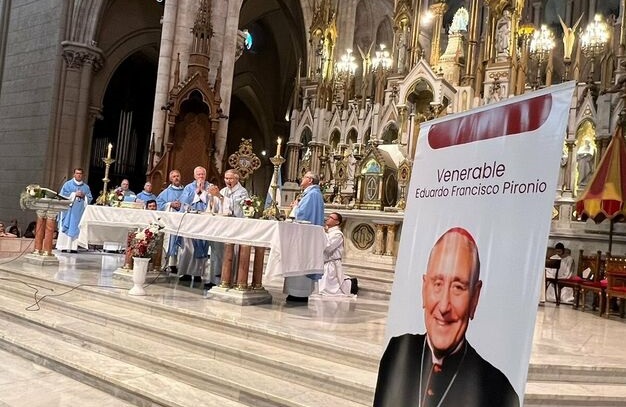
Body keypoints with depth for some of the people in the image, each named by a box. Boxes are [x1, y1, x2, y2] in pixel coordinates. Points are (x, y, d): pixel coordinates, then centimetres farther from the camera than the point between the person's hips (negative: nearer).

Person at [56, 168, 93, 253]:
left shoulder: (86, 187, 15)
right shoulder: (68, 184, 6)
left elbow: (90, 198, 13)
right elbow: (62, 195, -3)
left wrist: (84, 196, -7)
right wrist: (74, 194, -10)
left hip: (80, 211, 2)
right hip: (69, 210, -2)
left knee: (76, 229, 0)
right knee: (67, 228, -4)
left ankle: (73, 247, 0)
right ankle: (63, 246, -1)